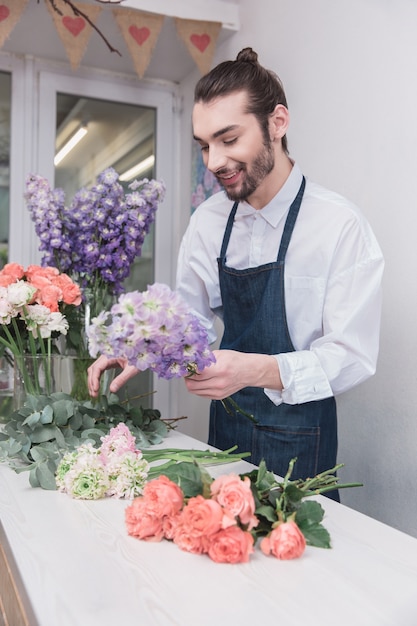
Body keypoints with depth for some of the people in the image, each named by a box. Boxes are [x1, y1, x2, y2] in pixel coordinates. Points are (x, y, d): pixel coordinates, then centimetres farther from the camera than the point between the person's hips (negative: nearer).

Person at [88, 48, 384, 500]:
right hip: (224, 421, 5)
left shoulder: (340, 225, -18)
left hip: (298, 435, -4)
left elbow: (353, 356, -20)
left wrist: (256, 369, -34)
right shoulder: (207, 221, -2)